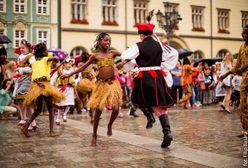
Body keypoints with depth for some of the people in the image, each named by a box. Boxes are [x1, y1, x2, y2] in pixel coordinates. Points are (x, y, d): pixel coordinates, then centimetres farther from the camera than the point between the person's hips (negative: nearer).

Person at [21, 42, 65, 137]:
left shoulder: (33, 60, 12)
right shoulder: (46, 59, -1)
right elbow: (55, 58, -17)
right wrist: (56, 59, 2)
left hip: (35, 85, 5)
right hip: (45, 85, -5)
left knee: (38, 109, 18)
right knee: (50, 109, 7)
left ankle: (25, 126, 1)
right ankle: (52, 131, 0)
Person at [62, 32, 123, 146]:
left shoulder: (113, 53, 5)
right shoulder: (95, 56, 4)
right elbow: (83, 67, 12)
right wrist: (69, 74, 11)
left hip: (113, 83, 0)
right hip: (101, 84, 0)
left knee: (116, 108, -16)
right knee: (98, 110, 4)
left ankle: (110, 125, 17)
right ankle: (94, 135, 21)